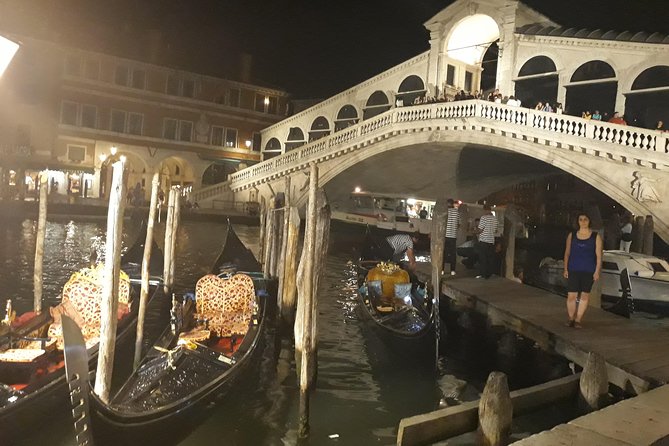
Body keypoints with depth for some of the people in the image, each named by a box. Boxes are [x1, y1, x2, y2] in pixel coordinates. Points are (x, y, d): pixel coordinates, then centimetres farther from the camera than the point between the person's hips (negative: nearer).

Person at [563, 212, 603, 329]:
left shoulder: (596, 237, 2)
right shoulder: (571, 235, 7)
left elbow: (598, 256, 0)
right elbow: (567, 253, 9)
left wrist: (597, 271, -7)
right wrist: (565, 269, 4)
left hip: (588, 271, 0)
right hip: (573, 270, 0)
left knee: (584, 296, 4)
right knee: (571, 295, -5)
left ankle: (578, 320, 12)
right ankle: (571, 318, 9)